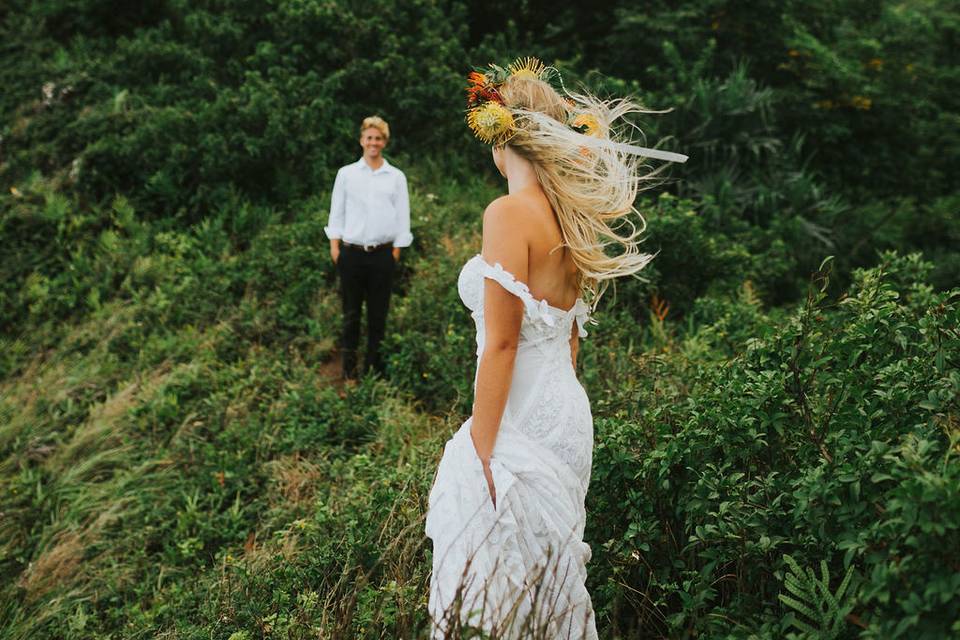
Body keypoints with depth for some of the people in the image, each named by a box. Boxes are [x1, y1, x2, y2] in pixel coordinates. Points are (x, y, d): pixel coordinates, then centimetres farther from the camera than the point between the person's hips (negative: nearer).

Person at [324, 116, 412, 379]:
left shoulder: (396, 177, 7)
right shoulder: (346, 174, 7)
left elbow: (402, 216, 7)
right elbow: (336, 212, 8)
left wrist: (396, 250, 2)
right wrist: (334, 245, 1)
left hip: (382, 254, 0)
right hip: (351, 252, 0)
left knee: (378, 313, 6)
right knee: (351, 311, 4)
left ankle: (374, 365, 16)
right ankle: (348, 367, 13)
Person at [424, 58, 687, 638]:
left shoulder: (510, 212, -15)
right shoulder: (568, 217, 9)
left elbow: (501, 343, -19)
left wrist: (479, 455, -16)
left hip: (524, 418, -8)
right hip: (566, 410, 8)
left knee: (508, 584, 5)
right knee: (549, 580, 20)